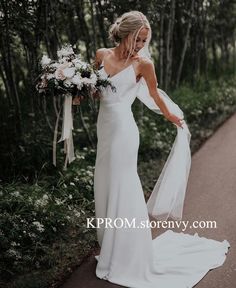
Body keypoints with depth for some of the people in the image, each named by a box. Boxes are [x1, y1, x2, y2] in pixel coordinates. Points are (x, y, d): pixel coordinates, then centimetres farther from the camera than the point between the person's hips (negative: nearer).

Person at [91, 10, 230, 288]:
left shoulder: (143, 63, -6)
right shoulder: (102, 55, 6)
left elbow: (154, 94, 9)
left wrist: (171, 117, 20)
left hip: (123, 130, -5)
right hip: (104, 127, 6)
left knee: (122, 190, -2)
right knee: (105, 187, 12)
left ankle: (128, 259, 14)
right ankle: (111, 249, 30)